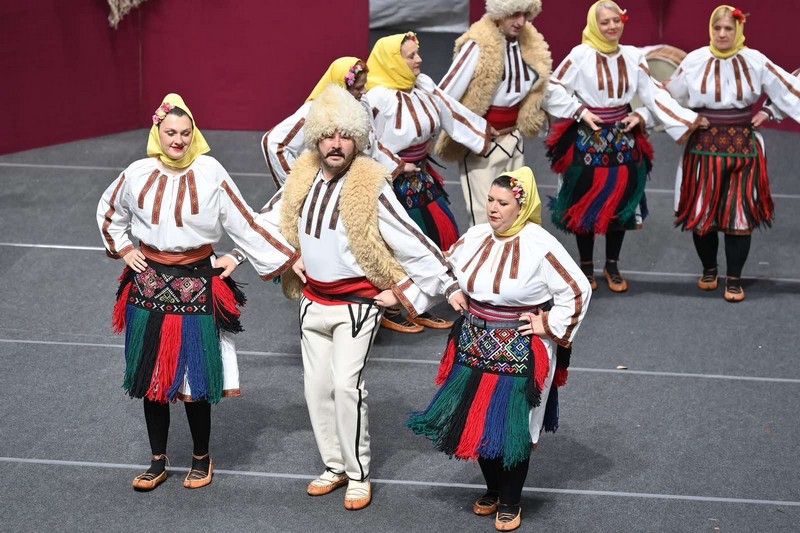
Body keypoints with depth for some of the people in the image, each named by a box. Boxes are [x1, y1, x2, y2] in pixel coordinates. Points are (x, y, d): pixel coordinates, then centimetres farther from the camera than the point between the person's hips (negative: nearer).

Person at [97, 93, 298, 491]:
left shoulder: (210, 174, -9)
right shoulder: (138, 175, -1)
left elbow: (244, 222, -3)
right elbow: (108, 212, 19)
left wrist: (278, 259, -5)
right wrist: (123, 250, 8)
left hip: (197, 284, -2)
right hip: (150, 284, 3)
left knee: (195, 378, -1)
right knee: (152, 377, 8)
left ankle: (201, 459, 19)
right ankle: (158, 462, 22)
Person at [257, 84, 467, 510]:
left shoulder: (370, 187, -18)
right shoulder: (302, 179, -1)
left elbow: (412, 242, -17)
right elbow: (267, 219, 17)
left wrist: (449, 286, -17)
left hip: (357, 303, -6)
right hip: (313, 299, 6)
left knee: (346, 386, -15)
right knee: (316, 387, 8)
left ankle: (358, 475, -1)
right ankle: (333, 466, 24)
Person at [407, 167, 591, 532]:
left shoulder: (539, 246, -18)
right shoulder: (476, 237, 0)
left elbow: (578, 290, -12)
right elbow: (446, 268, 21)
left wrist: (549, 325, -10)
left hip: (520, 353, -5)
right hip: (475, 347, 5)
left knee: (512, 429, 2)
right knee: (476, 423, 11)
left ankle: (510, 502, 21)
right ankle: (492, 489, 33)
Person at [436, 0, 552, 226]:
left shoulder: (531, 44, -1)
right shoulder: (479, 46, -22)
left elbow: (539, 86, 17)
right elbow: (444, 96, -23)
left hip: (512, 140, 7)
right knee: (485, 216, -7)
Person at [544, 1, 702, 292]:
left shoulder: (633, 56, 3)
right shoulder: (580, 55, -10)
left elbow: (653, 93, 8)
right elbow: (554, 90, -8)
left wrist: (640, 116, -6)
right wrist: (581, 112, -13)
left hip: (623, 140, 4)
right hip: (588, 140, -4)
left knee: (620, 202, 9)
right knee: (586, 204, 4)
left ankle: (612, 266, 24)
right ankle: (586, 267, 19)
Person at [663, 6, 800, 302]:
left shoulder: (755, 61, -5)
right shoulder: (694, 61, -4)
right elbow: (672, 96, 8)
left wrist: (768, 113, -6)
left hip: (743, 147, -1)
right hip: (704, 146, 1)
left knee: (740, 214, 0)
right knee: (701, 212, 5)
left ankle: (734, 279, 11)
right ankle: (709, 270, 26)